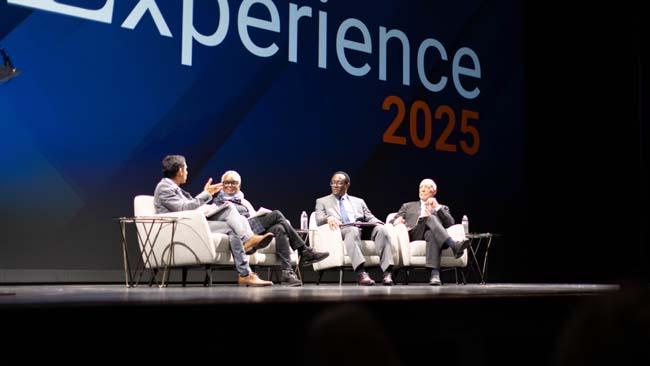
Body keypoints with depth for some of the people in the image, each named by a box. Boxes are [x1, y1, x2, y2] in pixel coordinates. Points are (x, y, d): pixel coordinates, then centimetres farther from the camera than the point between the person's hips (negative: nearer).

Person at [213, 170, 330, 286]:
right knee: (276, 214, -22)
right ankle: (304, 251, -25)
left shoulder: (243, 200, 32)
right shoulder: (220, 201, 15)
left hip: (255, 228, 6)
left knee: (279, 229, -26)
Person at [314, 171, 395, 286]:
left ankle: (387, 273, -40)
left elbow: (370, 218, 19)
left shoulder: (359, 201, 31)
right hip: (340, 231, -3)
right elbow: (319, 220, 7)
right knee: (353, 230, -39)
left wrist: (378, 223, -6)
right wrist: (328, 218, -18)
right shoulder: (322, 201, 23)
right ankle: (361, 274, -54)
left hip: (363, 229, 3)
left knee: (381, 229, -29)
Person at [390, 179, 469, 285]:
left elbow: (450, 223, 13)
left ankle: (435, 275, -59)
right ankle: (454, 245, -54)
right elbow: (392, 222, 22)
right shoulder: (408, 206, 34)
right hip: (412, 235, 0)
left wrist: (437, 207, 4)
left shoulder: (442, 208, 32)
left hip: (432, 233, 0)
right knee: (430, 218, -31)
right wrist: (397, 221, -2)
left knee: (431, 234, -40)